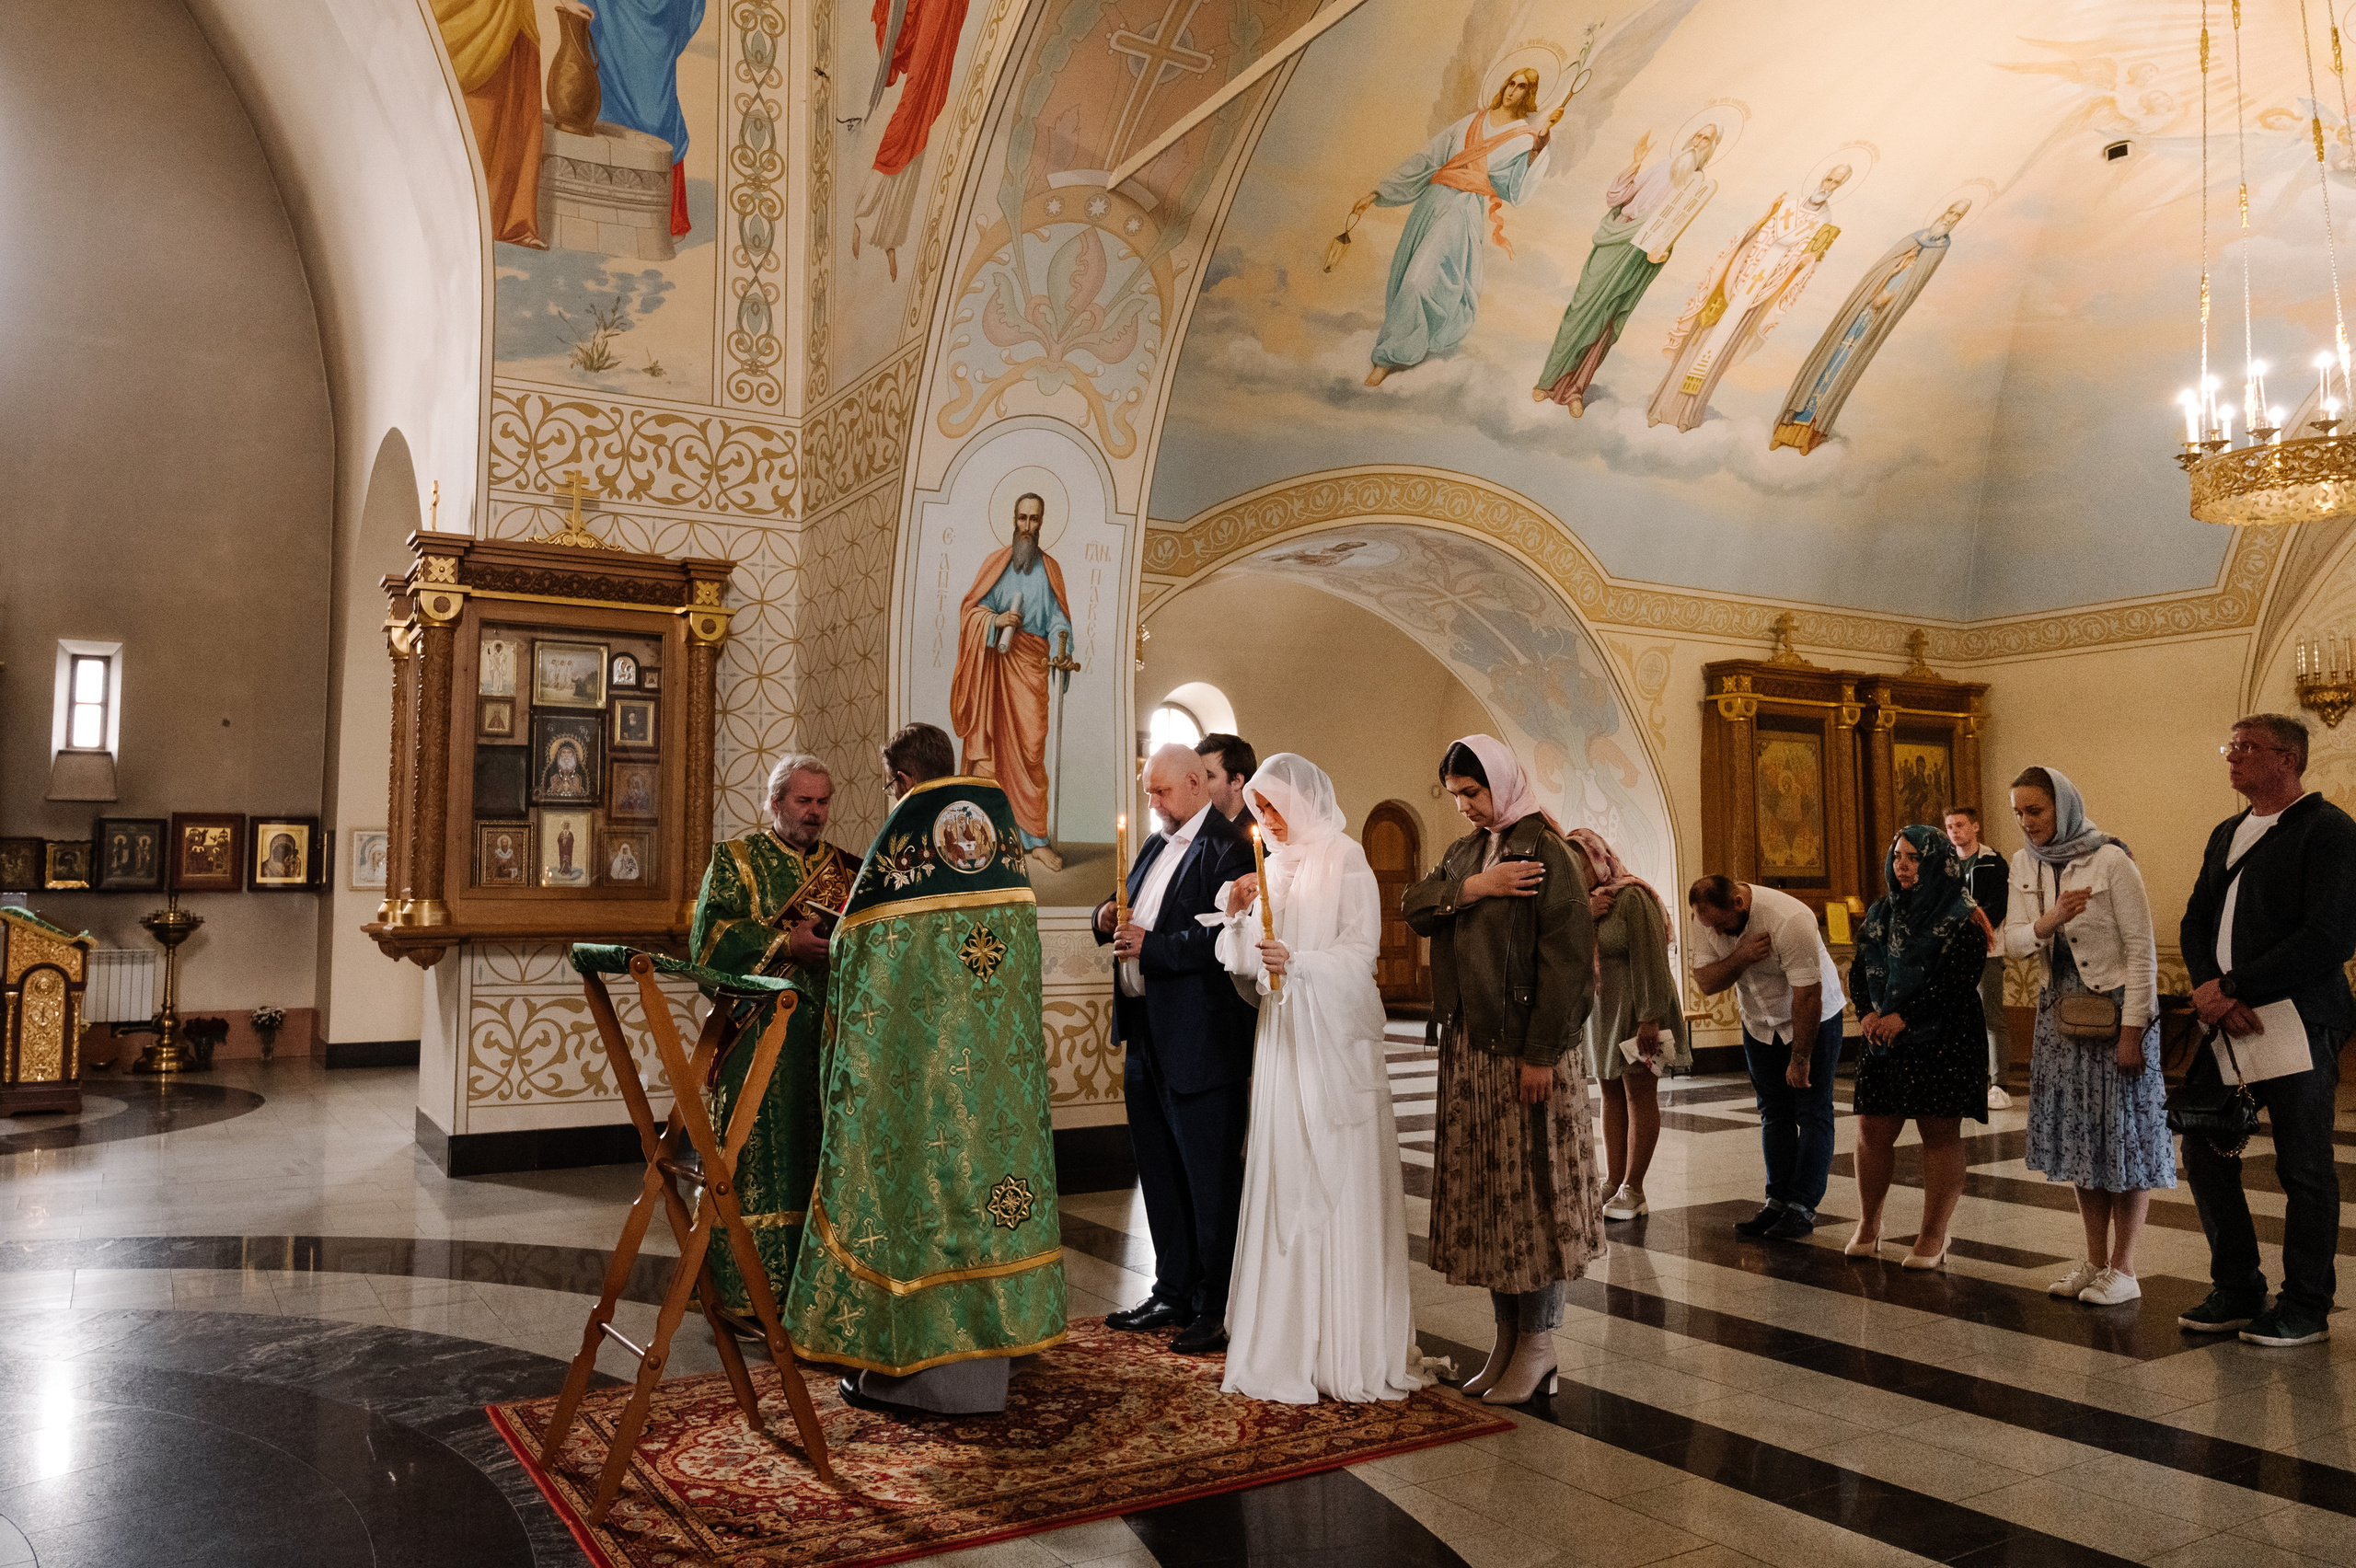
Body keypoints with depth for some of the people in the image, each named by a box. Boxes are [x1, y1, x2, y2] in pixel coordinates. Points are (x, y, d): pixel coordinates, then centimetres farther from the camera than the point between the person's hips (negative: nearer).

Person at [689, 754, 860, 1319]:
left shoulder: (846, 868, 16)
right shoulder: (735, 859, 5)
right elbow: (709, 936, -8)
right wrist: (787, 942, -16)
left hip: (829, 1031, 4)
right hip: (758, 1033, -4)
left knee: (821, 1156, 4)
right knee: (756, 1155, -5)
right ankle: (746, 1288, 3)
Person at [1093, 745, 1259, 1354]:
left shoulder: (1229, 848, -12)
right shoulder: (1155, 845, 17)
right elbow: (1135, 921, 24)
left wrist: (1151, 945, -22)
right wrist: (1109, 919, 3)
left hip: (1201, 1041, -9)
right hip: (1146, 1035, 9)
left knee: (1209, 1178, 0)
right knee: (1160, 1173, 17)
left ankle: (1218, 1309, 12)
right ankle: (1173, 1293, 30)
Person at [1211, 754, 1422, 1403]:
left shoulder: (1345, 862, -3)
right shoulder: (1273, 867, 15)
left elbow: (1361, 952, -10)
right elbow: (1247, 963, 13)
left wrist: (1297, 962, -24)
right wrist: (1240, 916, -5)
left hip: (1334, 1039, -6)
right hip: (1280, 1039, 6)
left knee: (1339, 1184, -4)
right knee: (1283, 1184, 5)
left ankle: (1350, 1348, 4)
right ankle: (1288, 1340, 13)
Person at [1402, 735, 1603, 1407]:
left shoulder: (1543, 851, -10)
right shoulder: (1464, 852, 14)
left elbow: (1564, 957, -15)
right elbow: (1414, 906, 2)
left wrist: (1542, 1053, -18)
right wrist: (1472, 888, -14)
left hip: (1524, 1048, -7)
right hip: (1468, 1047, 7)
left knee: (1532, 1188, 0)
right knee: (1483, 1190, 10)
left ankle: (1539, 1342, 11)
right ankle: (1507, 1337, 19)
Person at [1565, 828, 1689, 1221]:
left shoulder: (1631, 897, -15)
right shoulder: (1582, 900, 10)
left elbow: (1649, 960, -19)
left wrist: (1649, 1017, -22)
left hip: (1634, 1010, -7)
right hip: (1599, 1012, 8)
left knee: (1639, 1094, -1)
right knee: (1611, 1094, 10)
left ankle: (1633, 1190, 2)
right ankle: (1613, 1183, 14)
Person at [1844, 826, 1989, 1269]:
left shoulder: (1960, 919, -6)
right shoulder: (1881, 913, 11)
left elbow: (1959, 979, -15)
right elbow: (1859, 971, 10)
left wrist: (1904, 1016, -19)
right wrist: (1868, 1012, -8)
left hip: (1942, 1042, -5)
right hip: (1884, 1040, 5)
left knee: (1940, 1134, 2)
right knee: (1872, 1131, 5)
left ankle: (1934, 1236, 12)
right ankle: (1868, 1225, 19)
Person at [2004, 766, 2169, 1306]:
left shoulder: (2111, 861, -14)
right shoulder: (2025, 863, 4)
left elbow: (2142, 949, -14)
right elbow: (2012, 940, 1)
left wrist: (2132, 1030, -18)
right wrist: (2048, 921, -21)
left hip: (2115, 1005, -6)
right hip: (2060, 1006, 6)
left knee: (2124, 1134, 1)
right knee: (2078, 1135, 10)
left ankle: (2123, 1268, 10)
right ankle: (2095, 1261, 21)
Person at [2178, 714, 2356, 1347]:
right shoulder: (2227, 833, 17)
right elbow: (2197, 920, 13)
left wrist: (2236, 990, -18)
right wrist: (2210, 988, -6)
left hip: (2298, 1022, -7)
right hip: (2226, 1020, 7)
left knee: (2304, 1168, 4)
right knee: (2205, 1150, 9)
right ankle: (2236, 1290, 23)